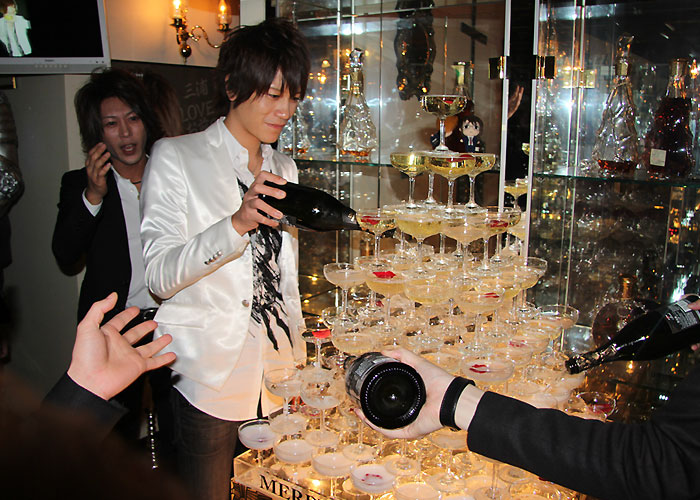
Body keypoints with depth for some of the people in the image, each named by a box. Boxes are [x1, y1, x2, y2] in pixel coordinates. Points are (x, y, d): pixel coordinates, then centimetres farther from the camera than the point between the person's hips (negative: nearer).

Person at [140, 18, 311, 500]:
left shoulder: (284, 168, 14)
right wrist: (236, 224, -29)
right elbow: (160, 275, -15)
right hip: (210, 375, -4)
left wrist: (301, 366, 14)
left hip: (278, 375, 5)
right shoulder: (176, 158, -3)